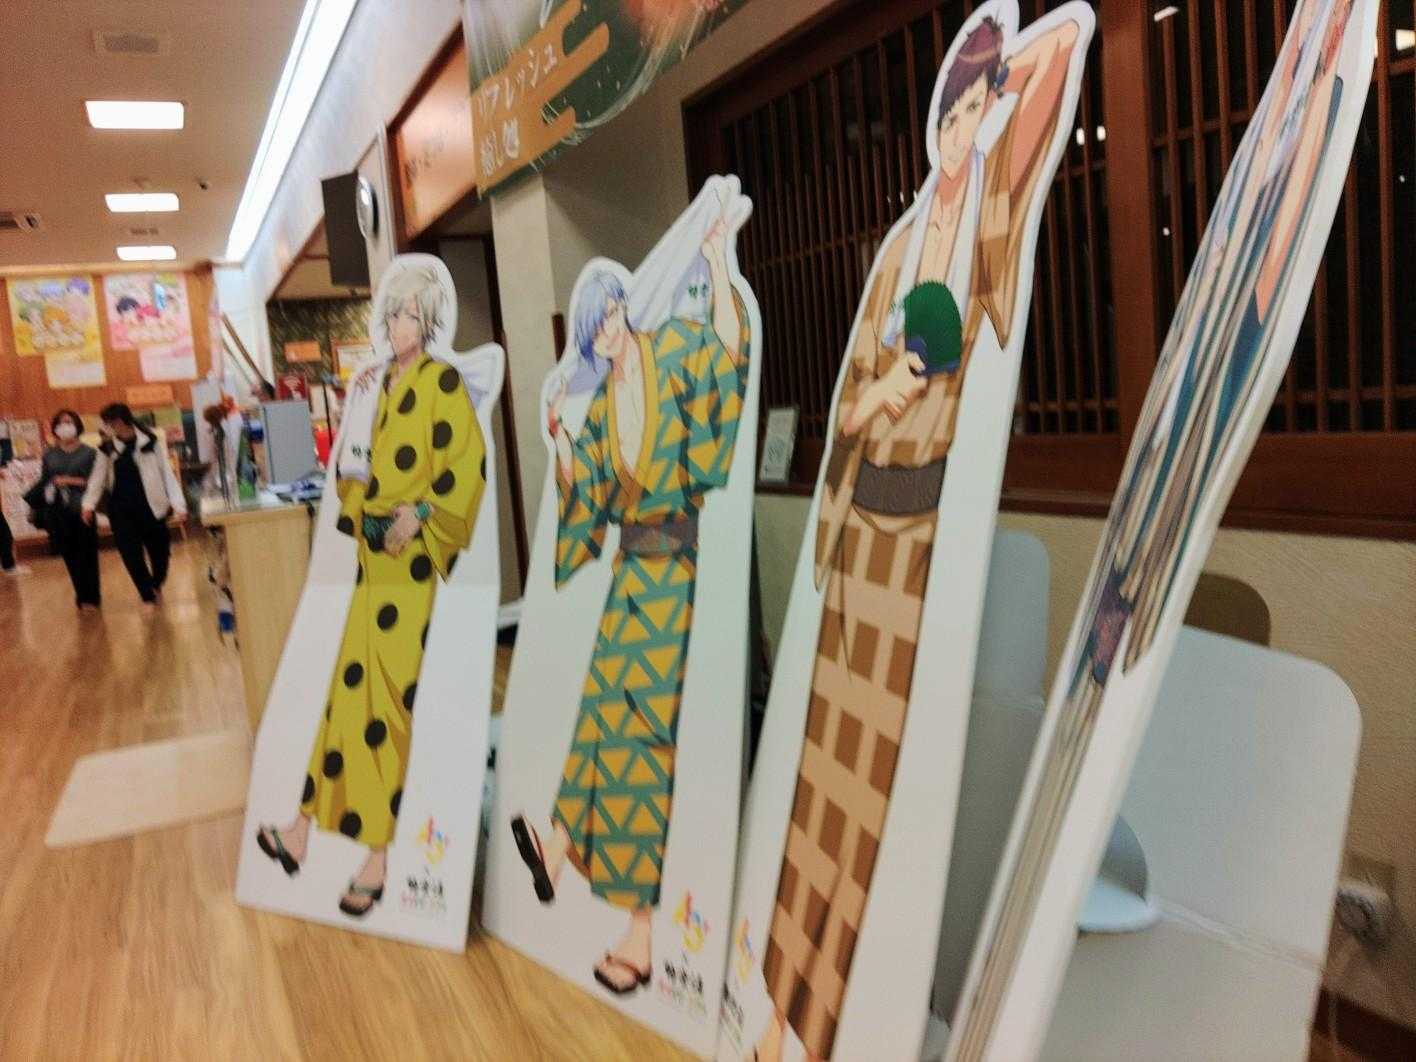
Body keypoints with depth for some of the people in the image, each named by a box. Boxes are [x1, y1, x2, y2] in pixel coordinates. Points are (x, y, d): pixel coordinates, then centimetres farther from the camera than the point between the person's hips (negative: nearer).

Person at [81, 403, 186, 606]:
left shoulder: (150, 441, -4)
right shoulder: (107, 448, 4)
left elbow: (166, 472, -4)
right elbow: (98, 476, 6)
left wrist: (177, 502, -11)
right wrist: (89, 504, -4)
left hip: (149, 506, -2)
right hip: (121, 509, 2)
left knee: (160, 550, 5)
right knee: (131, 555, 0)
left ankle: (156, 584, 34)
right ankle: (148, 596, 11)